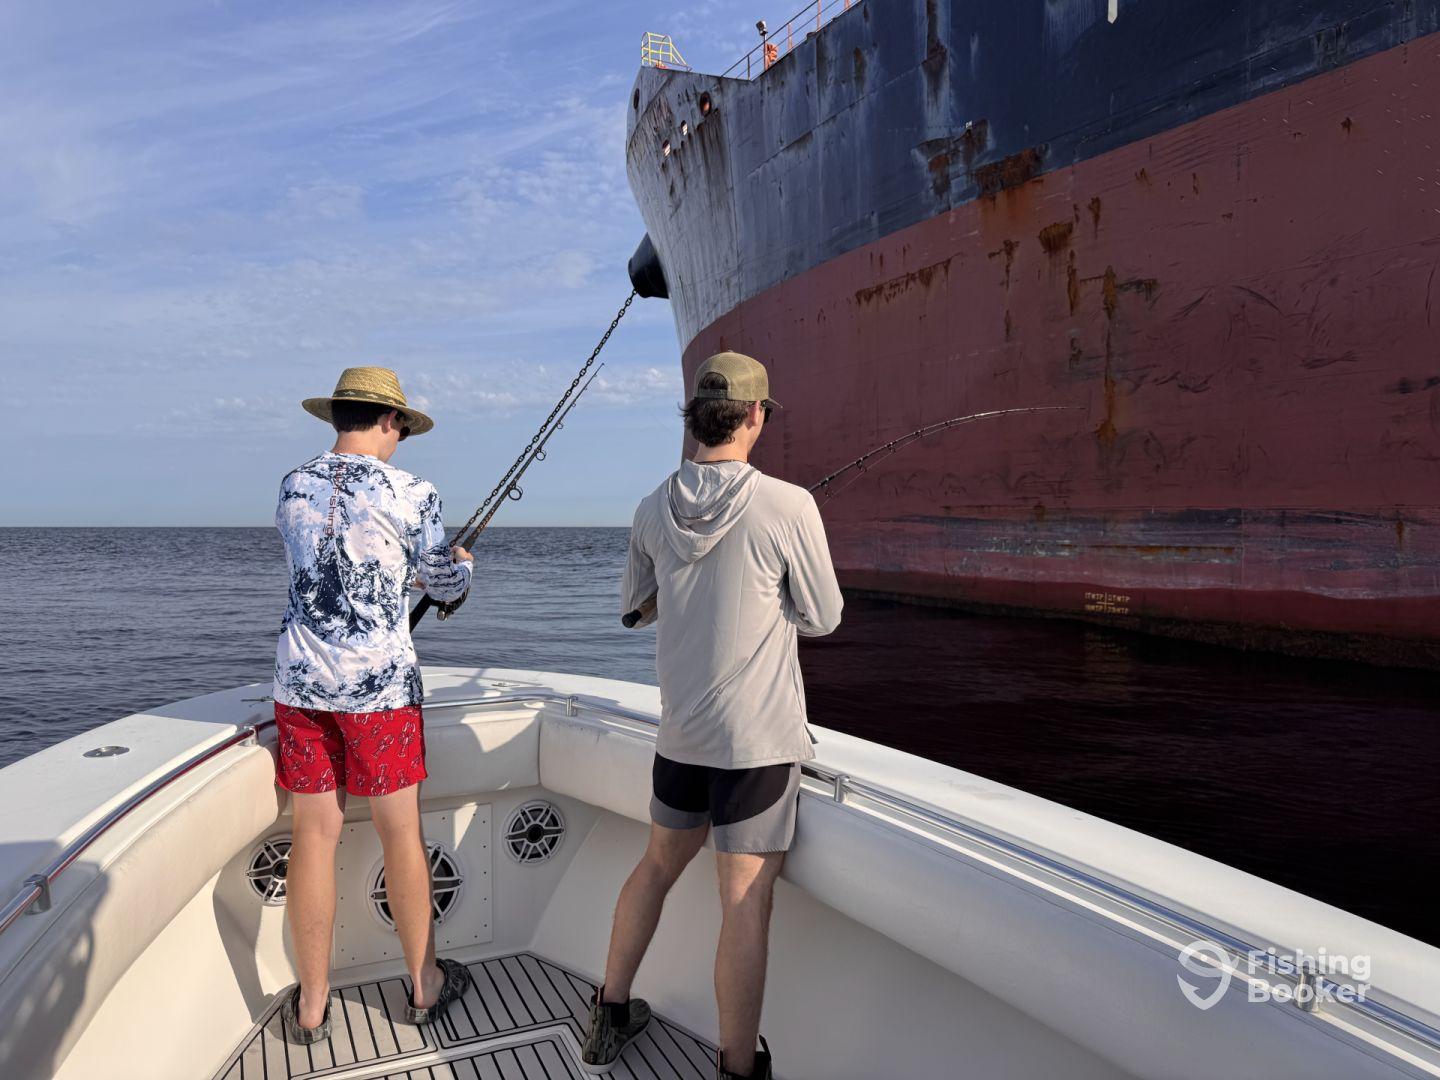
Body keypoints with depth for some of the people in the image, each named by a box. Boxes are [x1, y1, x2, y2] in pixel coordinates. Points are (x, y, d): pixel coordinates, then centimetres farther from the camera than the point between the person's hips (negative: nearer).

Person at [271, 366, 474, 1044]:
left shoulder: (291, 489, 5)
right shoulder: (411, 494, -8)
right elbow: (445, 586, 4)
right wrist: (463, 562, 27)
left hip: (300, 681, 4)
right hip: (380, 683, -4)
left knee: (314, 836, 9)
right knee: (401, 834, 8)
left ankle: (311, 1007, 21)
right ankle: (425, 986, 24)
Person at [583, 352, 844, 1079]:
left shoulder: (654, 510, 0)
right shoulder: (787, 507, -16)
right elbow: (822, 619, -5)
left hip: (680, 731, 6)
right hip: (758, 738, -6)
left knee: (657, 866, 24)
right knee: (745, 908, 4)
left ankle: (609, 1019, 37)